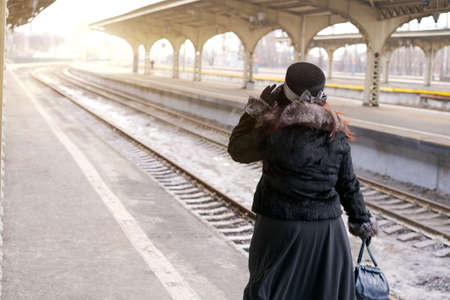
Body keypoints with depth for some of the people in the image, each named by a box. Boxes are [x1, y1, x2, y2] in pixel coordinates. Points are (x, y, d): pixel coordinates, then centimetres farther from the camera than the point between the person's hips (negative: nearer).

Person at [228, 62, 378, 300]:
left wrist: (258, 108, 2)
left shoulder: (275, 133, -18)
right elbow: (348, 184, 5)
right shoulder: (337, 135, -3)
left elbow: (237, 150, -2)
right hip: (327, 227, 4)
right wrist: (361, 220, 18)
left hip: (281, 227, -4)